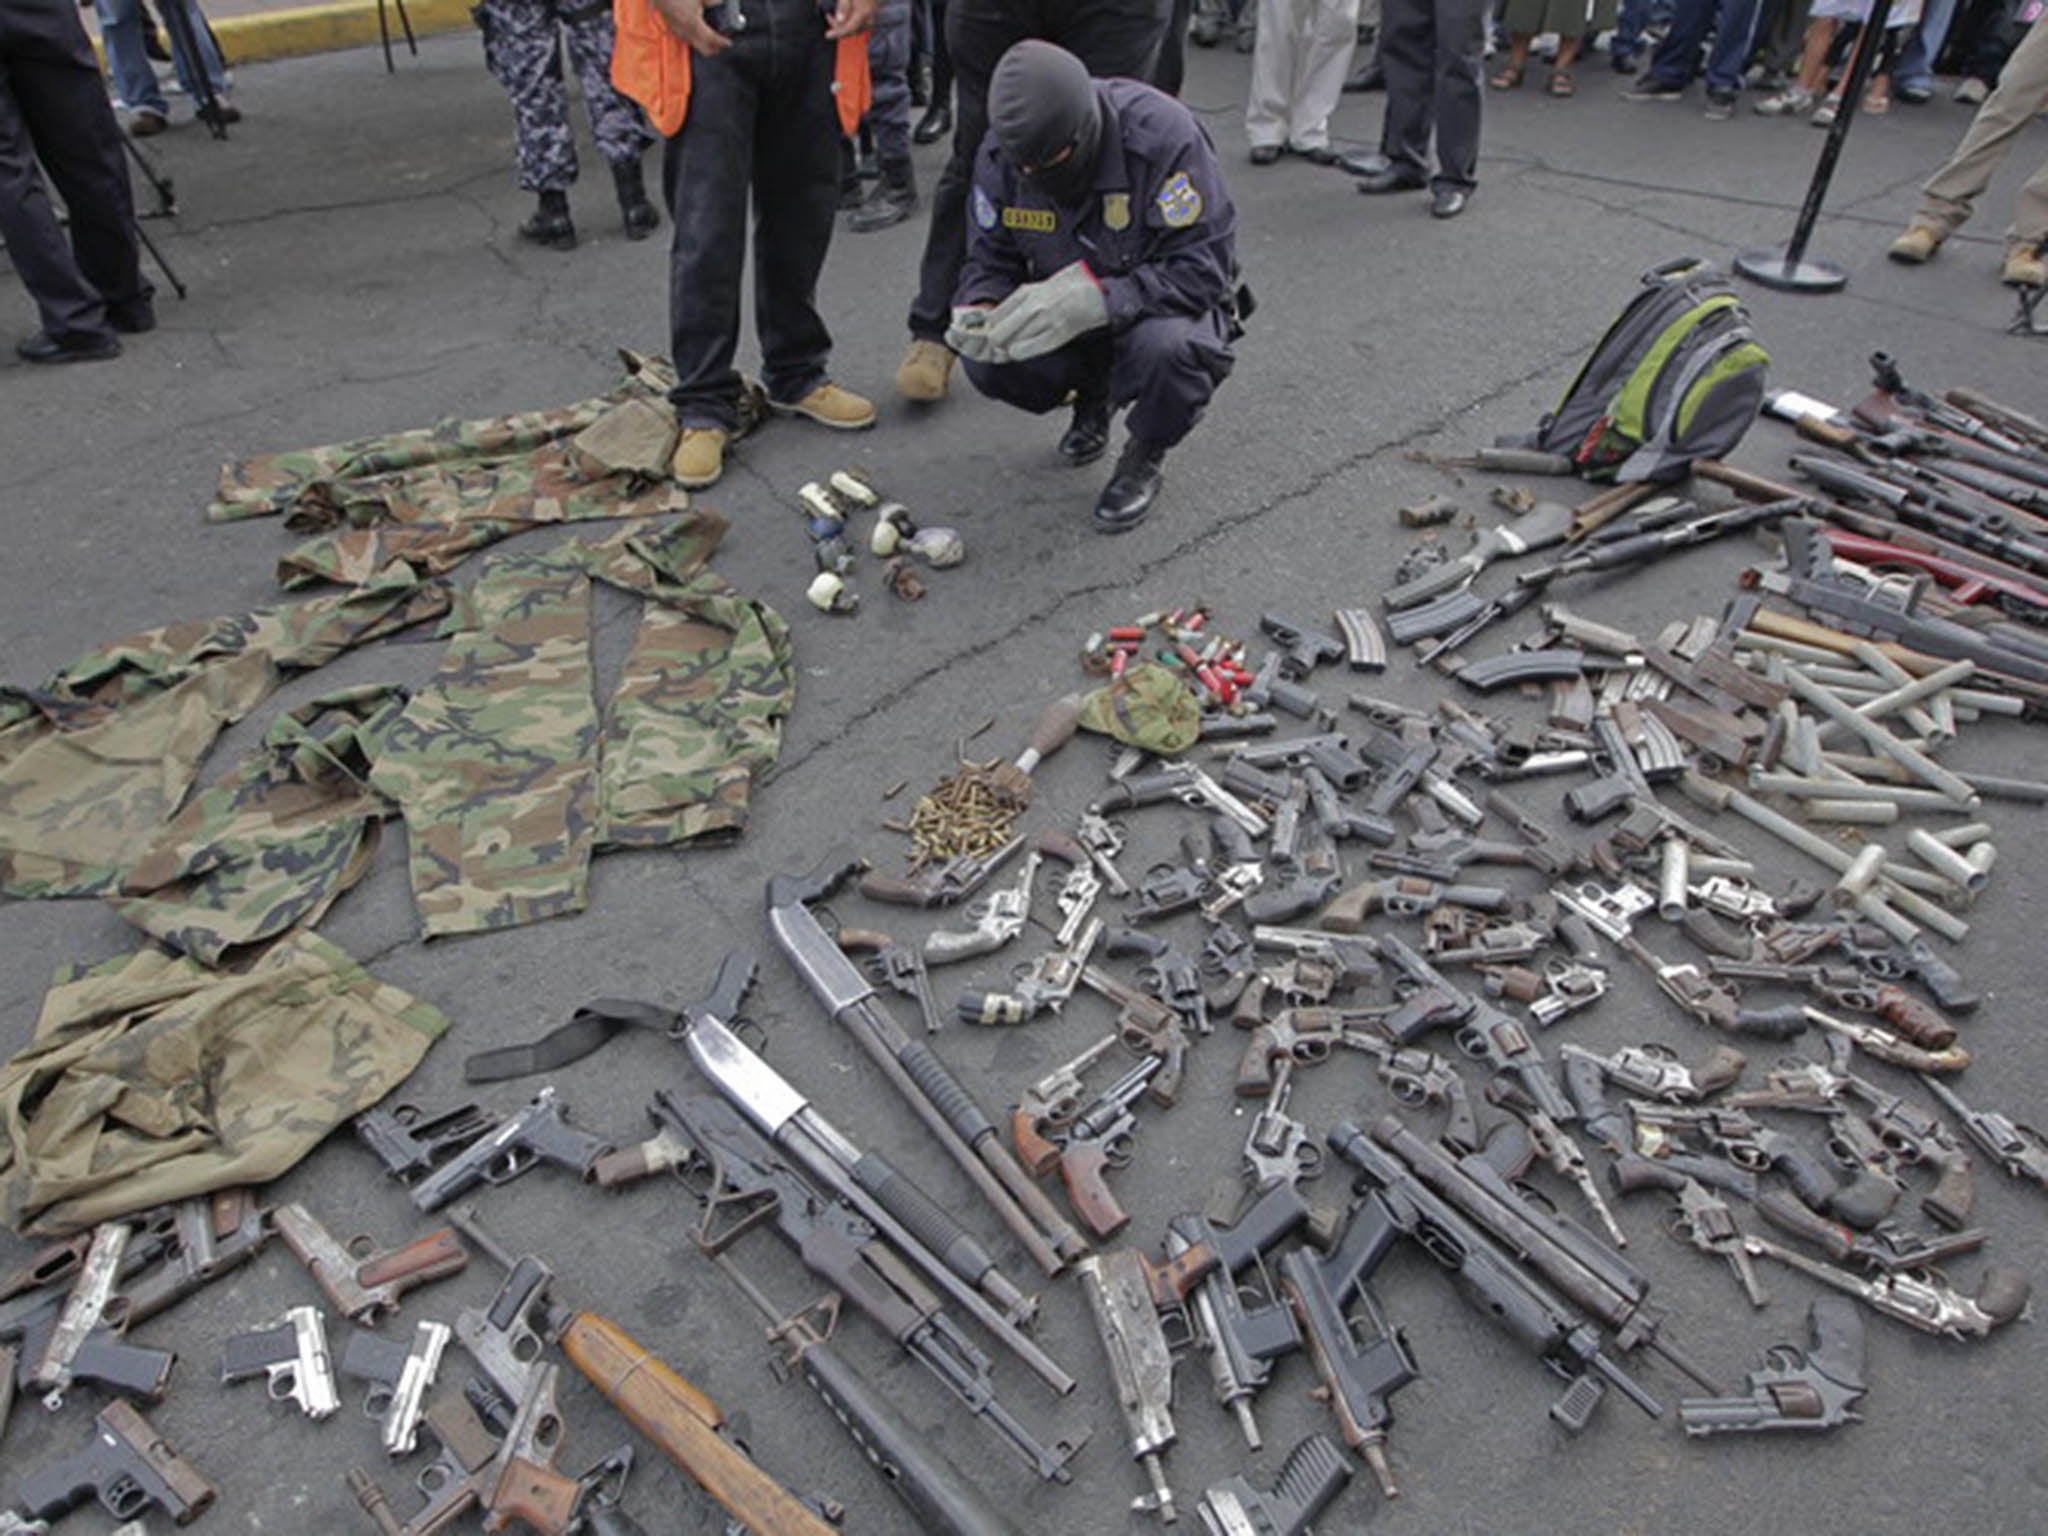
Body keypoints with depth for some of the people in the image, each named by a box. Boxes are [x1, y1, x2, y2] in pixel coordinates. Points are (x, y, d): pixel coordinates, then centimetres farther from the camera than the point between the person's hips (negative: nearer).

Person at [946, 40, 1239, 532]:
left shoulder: (1162, 136, -28)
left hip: (1159, 306, -4)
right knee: (987, 363, -22)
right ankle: (1094, 395, 12)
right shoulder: (1002, 152, -13)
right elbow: (989, 257, -2)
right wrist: (978, 311, -26)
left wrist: (1097, 299, -42)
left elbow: (1203, 268, -30)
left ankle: (1145, 458, -4)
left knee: (1165, 349, -39)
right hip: (1067, 320, 5)